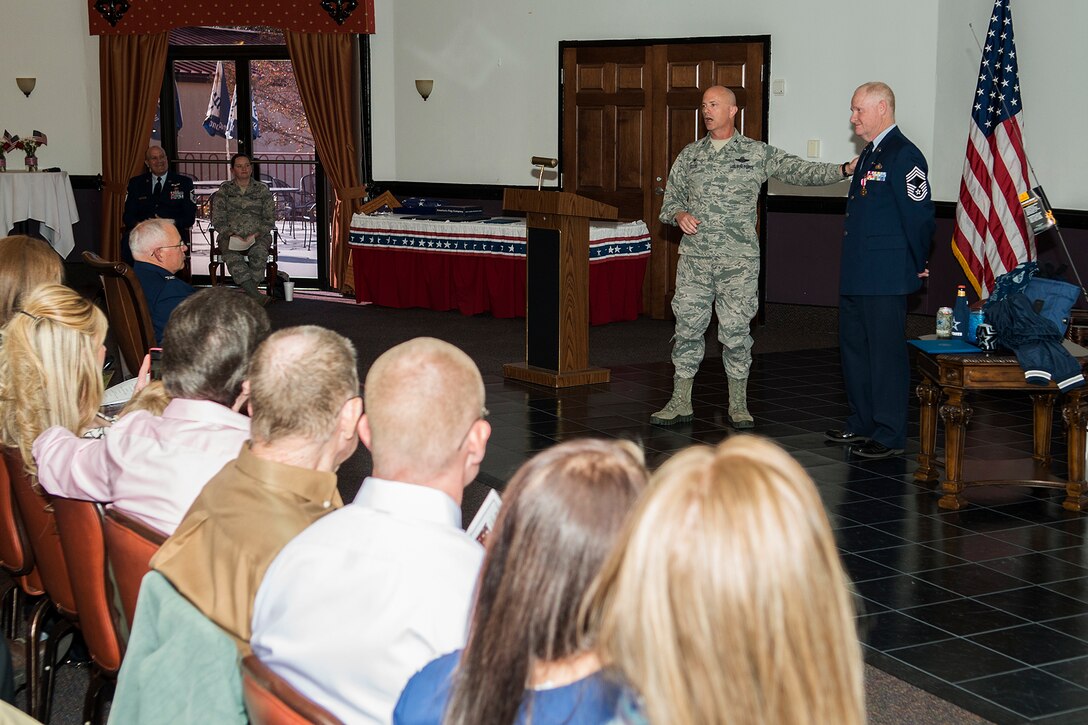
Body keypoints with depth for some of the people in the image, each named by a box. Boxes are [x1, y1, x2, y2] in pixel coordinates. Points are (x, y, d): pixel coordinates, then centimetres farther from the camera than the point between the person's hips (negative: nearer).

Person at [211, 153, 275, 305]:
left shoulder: (262, 190, 12)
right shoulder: (224, 190, 12)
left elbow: (269, 219, 7)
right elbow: (217, 219, 6)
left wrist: (254, 235, -9)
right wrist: (233, 235, -11)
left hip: (257, 235, 1)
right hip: (231, 236, -1)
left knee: (259, 253, -35)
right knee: (232, 256, -35)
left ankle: (249, 293, -36)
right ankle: (256, 296, -47)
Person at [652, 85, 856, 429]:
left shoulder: (758, 153, 3)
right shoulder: (690, 155, 11)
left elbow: (801, 171, -3)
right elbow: (670, 200, 15)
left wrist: (845, 169, -15)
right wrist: (679, 215, -7)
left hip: (739, 261, -2)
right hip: (694, 258, 2)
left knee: (736, 330, 0)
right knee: (687, 327, 3)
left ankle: (738, 405, 12)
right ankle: (681, 402, 12)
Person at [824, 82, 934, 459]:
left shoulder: (903, 155, -14)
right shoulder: (869, 154, 16)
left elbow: (919, 216, -16)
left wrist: (917, 267, -8)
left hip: (885, 279, -10)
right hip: (856, 275, 10)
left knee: (886, 354, -3)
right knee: (854, 348, 16)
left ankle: (890, 435, 5)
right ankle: (862, 423, 28)